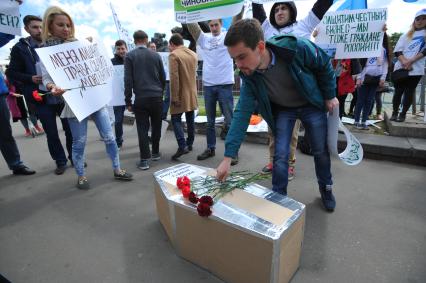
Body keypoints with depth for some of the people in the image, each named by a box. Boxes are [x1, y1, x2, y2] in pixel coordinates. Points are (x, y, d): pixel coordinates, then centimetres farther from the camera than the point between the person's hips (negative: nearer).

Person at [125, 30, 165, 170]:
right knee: (156, 126, 14)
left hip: (140, 98, -2)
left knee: (142, 129, 1)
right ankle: (155, 153, 25)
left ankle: (144, 159, 0)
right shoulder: (156, 55, 8)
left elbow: (128, 80, -4)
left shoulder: (130, 56, 1)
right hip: (157, 97, 2)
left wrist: (128, 101, 0)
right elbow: (163, 77, 11)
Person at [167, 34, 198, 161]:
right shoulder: (193, 54, 10)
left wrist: (174, 97, -18)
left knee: (176, 119, -2)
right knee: (190, 119, 14)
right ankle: (189, 144, 23)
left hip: (181, 93, -7)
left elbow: (174, 78, -18)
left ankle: (182, 146, -14)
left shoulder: (174, 55, -12)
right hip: (192, 92, 7)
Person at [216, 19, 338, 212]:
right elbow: (242, 113, -23)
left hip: (312, 105, -1)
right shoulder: (249, 76, -25)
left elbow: (325, 65, -14)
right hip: (282, 109, 1)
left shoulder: (297, 48, -35)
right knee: (280, 155, -6)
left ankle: (326, 188, 37)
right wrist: (228, 157, -26)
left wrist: (330, 96, -4)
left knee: (321, 151, 10)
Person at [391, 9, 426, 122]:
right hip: (400, 67, 2)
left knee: (409, 92, -3)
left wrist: (411, 61, -14)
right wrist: (404, 61, -11)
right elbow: (397, 50, 6)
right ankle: (395, 112, 13)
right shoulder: (406, 35, 18)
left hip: (416, 69, -2)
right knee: (398, 91, 3)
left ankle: (403, 114, 4)